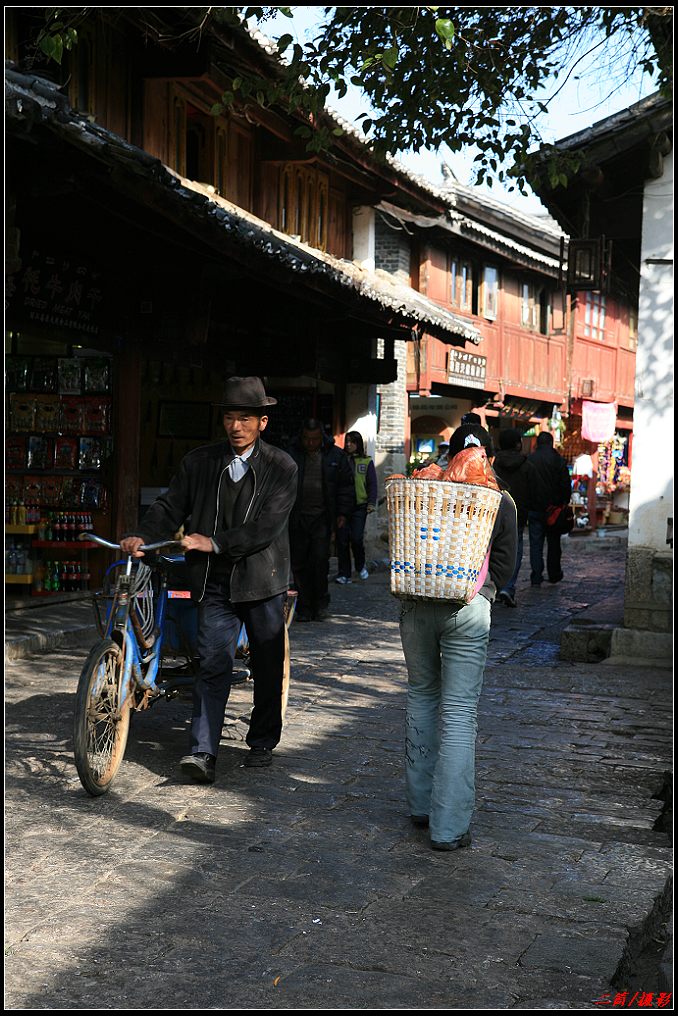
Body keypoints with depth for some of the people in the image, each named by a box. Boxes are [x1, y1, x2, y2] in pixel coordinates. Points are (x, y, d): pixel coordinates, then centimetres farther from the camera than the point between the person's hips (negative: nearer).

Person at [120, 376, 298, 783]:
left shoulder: (282, 467, -4)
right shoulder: (199, 462, 6)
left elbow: (268, 526, -14)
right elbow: (171, 506, 4)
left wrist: (214, 543, -21)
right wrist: (143, 535, -15)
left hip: (262, 581, -1)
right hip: (215, 582, 1)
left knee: (268, 665, 11)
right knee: (213, 663, -7)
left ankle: (263, 743, 28)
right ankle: (203, 752, -9)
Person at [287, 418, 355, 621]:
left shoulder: (336, 456, 4)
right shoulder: (291, 454, 5)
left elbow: (346, 486, 10)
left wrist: (343, 513, 3)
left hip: (322, 518, -1)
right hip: (297, 519, 2)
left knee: (320, 560, -10)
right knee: (299, 564, 3)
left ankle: (320, 604, 6)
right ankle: (304, 607, 12)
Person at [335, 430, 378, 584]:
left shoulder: (366, 462, 6)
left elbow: (372, 484, 7)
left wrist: (371, 503, -3)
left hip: (359, 506, -1)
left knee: (356, 539, -8)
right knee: (342, 540, 0)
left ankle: (360, 566, 20)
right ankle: (344, 574, 8)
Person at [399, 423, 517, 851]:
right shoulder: (500, 502, 2)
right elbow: (505, 564, 5)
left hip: (418, 605, 3)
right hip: (468, 608, -2)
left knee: (421, 699, 19)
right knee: (459, 714, 0)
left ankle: (422, 805, 26)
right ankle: (449, 827, -1)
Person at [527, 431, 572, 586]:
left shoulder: (529, 460, -2)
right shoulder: (559, 460, -4)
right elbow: (566, 485, -4)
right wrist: (565, 502, 8)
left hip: (534, 509, 0)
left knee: (535, 544, 3)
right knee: (553, 543, 13)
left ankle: (536, 577, -3)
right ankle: (554, 574, 20)